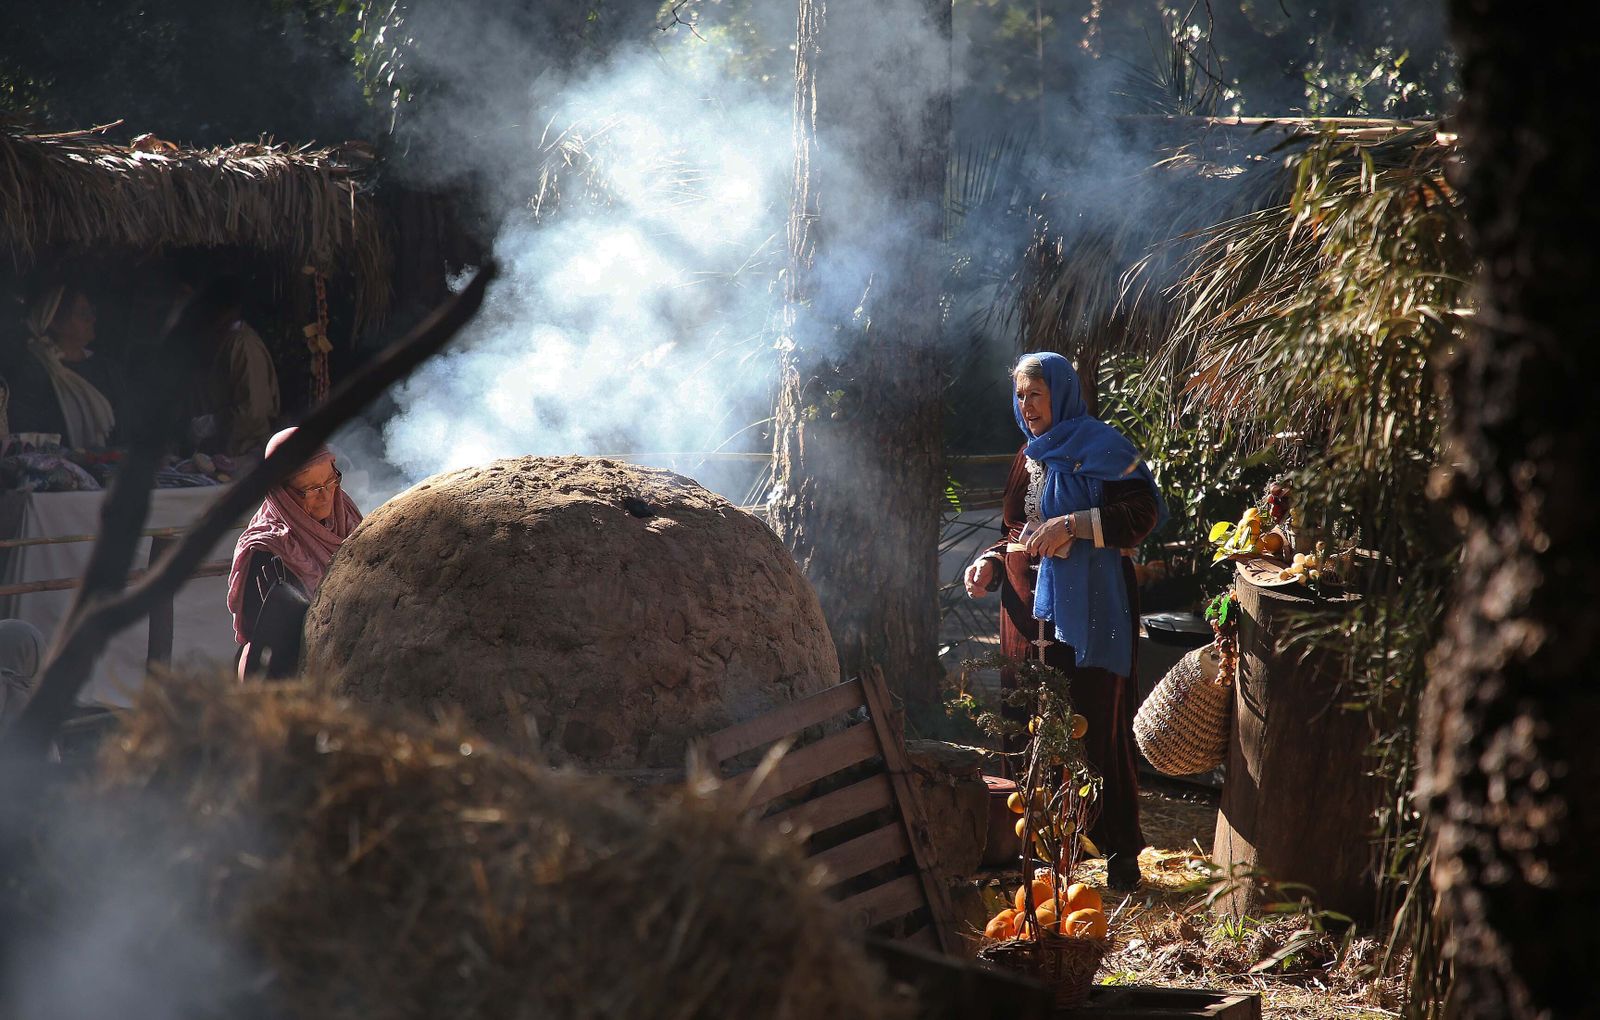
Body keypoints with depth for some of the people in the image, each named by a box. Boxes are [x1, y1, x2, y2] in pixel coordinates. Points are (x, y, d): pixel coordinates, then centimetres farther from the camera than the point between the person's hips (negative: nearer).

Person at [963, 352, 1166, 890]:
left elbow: (1145, 512, -14)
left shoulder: (1099, 447, -4)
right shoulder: (1029, 458, 18)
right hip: (1031, 609, 7)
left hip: (1088, 611, -7)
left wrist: (1073, 524, -21)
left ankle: (1120, 851, 1)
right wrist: (990, 563, 8)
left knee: (1098, 725, -6)